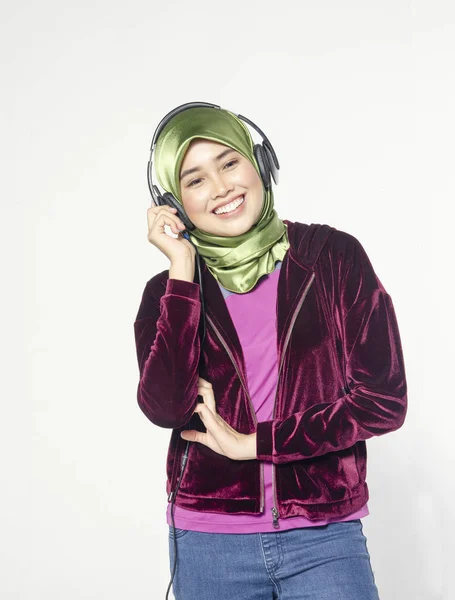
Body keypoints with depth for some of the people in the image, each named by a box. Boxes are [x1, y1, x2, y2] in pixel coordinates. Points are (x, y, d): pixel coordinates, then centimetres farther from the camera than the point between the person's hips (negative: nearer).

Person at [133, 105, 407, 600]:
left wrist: (252, 443, -9)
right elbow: (164, 409, -15)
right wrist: (183, 270, -14)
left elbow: (384, 399, -8)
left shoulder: (333, 256, -4)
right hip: (208, 540, 2)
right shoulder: (170, 291, 1)